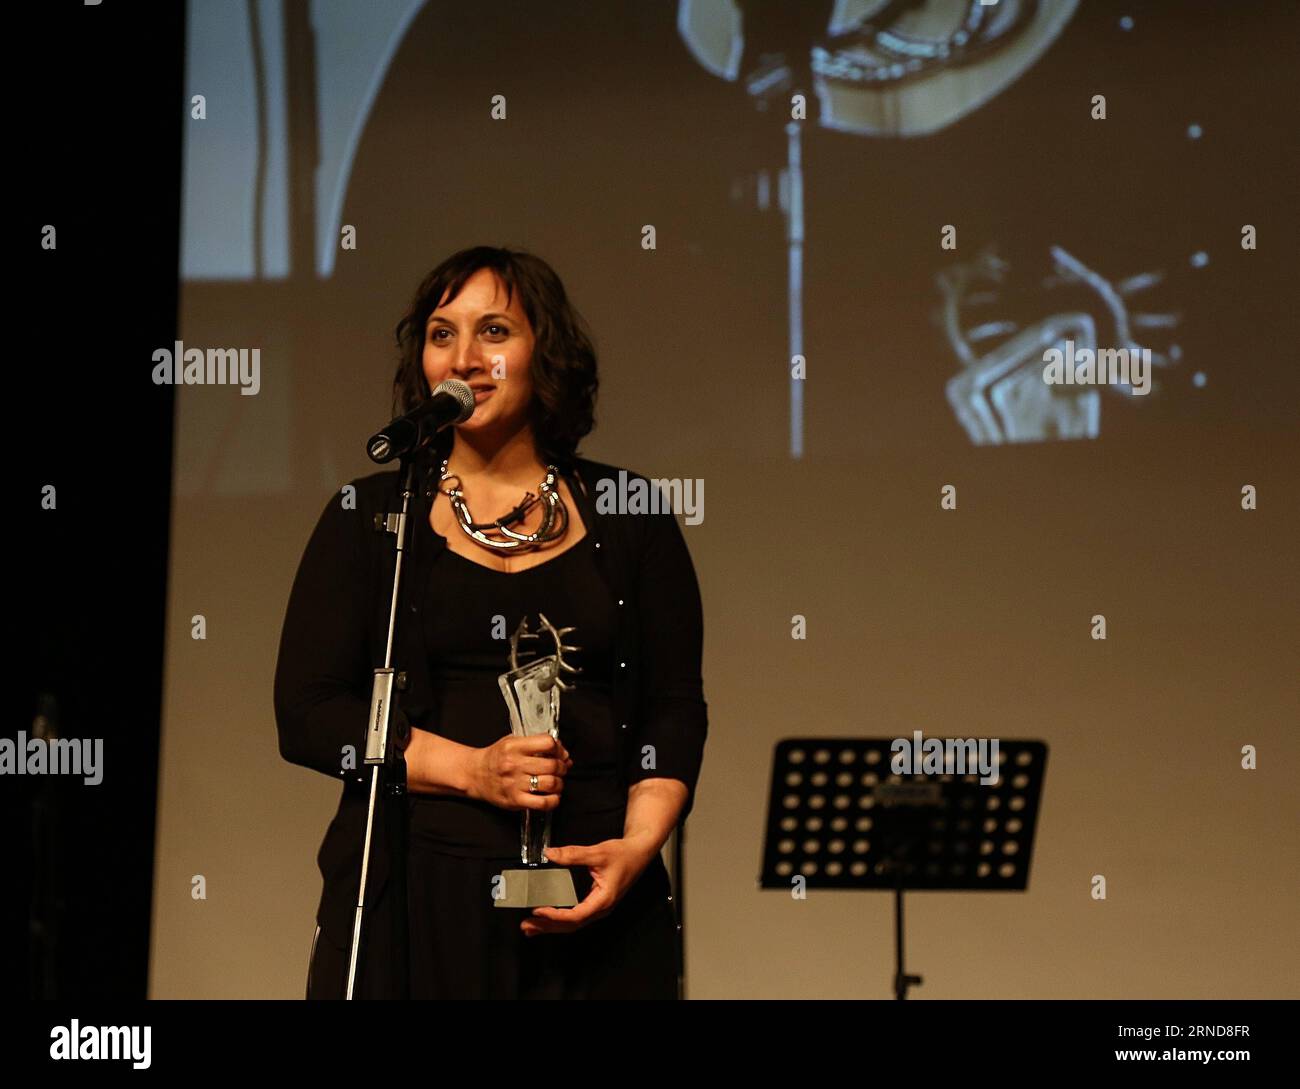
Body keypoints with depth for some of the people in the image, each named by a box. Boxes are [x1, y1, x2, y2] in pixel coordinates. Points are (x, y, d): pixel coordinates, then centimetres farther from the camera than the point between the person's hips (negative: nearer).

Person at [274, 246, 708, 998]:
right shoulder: (368, 519, 7)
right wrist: (472, 769, -13)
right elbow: (306, 713, 0)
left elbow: (677, 711, 7)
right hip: (415, 900, 0)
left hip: (590, 903, 1)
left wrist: (640, 843, -11)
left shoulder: (628, 517, 8)